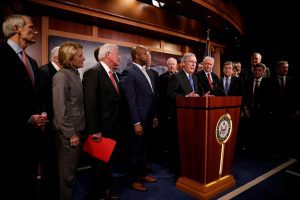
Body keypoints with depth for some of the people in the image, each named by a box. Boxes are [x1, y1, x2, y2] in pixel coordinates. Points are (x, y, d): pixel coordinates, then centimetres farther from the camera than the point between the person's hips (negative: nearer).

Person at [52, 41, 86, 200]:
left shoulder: (75, 74, 10)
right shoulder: (61, 76, -14)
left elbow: (78, 104, 10)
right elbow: (59, 109, -18)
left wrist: (78, 130, 10)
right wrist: (70, 134, -17)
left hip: (77, 129, 8)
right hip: (68, 133, -8)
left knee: (72, 168, 20)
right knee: (67, 171, 8)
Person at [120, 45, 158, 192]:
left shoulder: (144, 71, 12)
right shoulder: (129, 72, -13)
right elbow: (130, 100, -19)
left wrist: (153, 116, 13)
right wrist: (136, 122, -19)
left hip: (148, 118, 8)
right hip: (138, 120, -8)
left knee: (144, 148, 20)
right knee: (134, 150, 9)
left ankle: (142, 173, 38)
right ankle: (133, 179, 28)